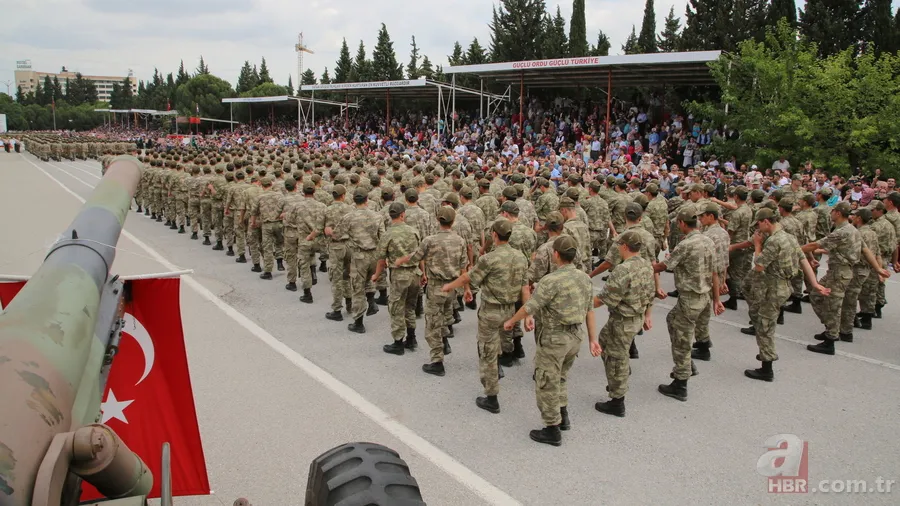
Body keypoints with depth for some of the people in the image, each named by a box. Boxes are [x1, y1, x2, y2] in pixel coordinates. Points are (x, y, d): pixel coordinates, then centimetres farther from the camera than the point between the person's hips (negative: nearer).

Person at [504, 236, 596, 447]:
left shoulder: (552, 280, -22)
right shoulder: (584, 278, 1)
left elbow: (529, 307, -17)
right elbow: (589, 310, 6)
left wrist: (511, 321, -1)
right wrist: (593, 339, 13)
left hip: (554, 337, -8)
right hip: (576, 336, 8)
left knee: (546, 383, 7)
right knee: (559, 377, 27)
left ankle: (552, 431, 16)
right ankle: (563, 417, 33)